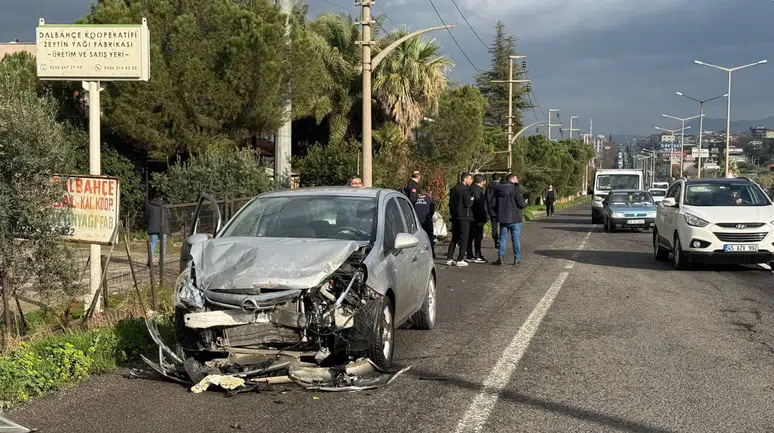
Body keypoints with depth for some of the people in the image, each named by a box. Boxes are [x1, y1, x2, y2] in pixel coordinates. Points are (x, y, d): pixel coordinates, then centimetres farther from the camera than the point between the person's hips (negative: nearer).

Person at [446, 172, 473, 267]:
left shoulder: (453, 189, 10)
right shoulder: (465, 189, -15)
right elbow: (468, 203, -18)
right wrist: (472, 200, 2)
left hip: (455, 217, 7)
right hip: (464, 217, -7)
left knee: (454, 238, 14)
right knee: (463, 239, -1)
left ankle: (449, 258, 14)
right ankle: (460, 260, -2)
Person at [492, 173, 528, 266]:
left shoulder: (498, 189, 6)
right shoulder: (515, 189, -12)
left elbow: (493, 204, 6)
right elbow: (521, 204, -14)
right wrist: (525, 202, 8)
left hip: (502, 219, 4)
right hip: (514, 219, -4)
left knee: (503, 238, 9)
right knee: (516, 239, 4)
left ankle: (501, 257, 4)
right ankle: (517, 258, 7)